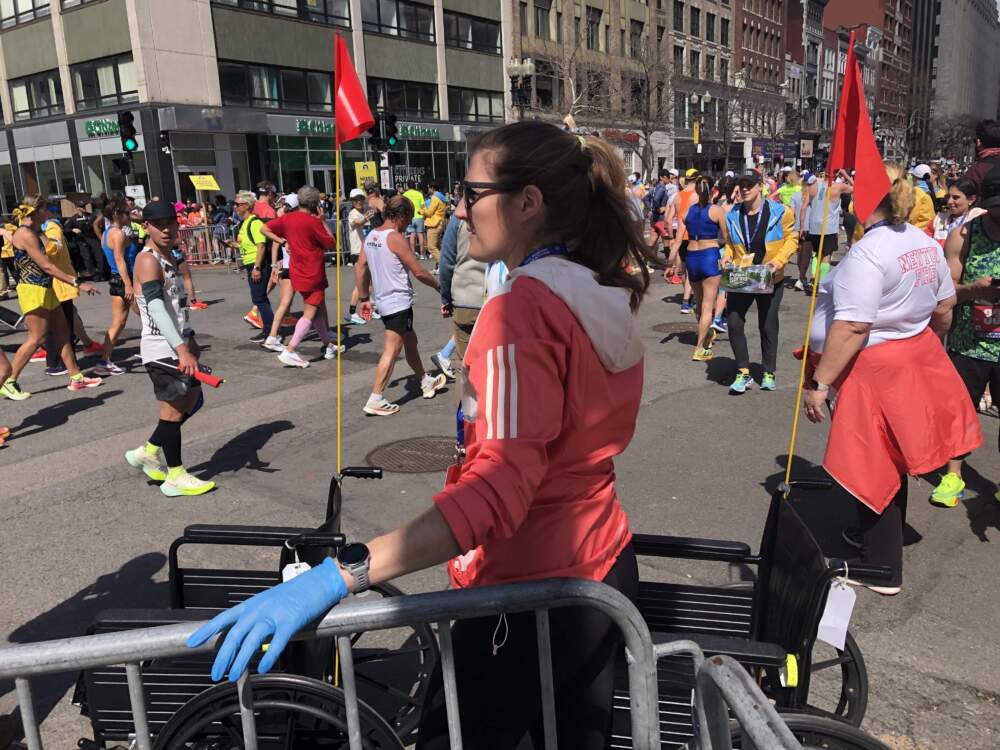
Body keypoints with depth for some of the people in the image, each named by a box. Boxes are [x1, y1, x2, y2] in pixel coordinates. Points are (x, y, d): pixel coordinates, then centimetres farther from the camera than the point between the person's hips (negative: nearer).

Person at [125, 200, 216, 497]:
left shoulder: (168, 256, 13)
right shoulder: (148, 260, -17)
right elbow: (156, 308, -29)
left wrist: (189, 338, 23)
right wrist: (182, 349, -38)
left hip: (177, 344, 9)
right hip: (161, 349, -9)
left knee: (192, 399, 16)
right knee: (173, 408, 0)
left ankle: (148, 452, 28)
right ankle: (175, 477, 13)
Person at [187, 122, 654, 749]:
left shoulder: (522, 307, -21)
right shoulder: (610, 296, 5)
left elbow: (499, 488, -31)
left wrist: (338, 576, -38)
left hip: (529, 587, -9)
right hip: (607, 567, 9)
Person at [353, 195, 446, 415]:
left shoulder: (371, 236, 7)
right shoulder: (395, 238, -17)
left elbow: (360, 269, 10)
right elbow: (418, 272, -14)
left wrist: (364, 299, 16)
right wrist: (438, 286, 1)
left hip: (383, 300, 9)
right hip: (399, 302, -9)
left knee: (410, 342, 22)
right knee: (391, 351, -4)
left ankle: (426, 382, 37)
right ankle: (375, 400, -3)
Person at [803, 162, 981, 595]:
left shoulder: (866, 254, -23)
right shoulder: (927, 245, 4)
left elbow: (851, 329, -28)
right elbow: (944, 307, 13)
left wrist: (819, 383, -25)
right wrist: (931, 345, 29)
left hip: (873, 369, -9)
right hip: (917, 359, 9)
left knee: (874, 463, 3)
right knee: (891, 457, 22)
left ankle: (882, 568, 15)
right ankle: (876, 535, 41)